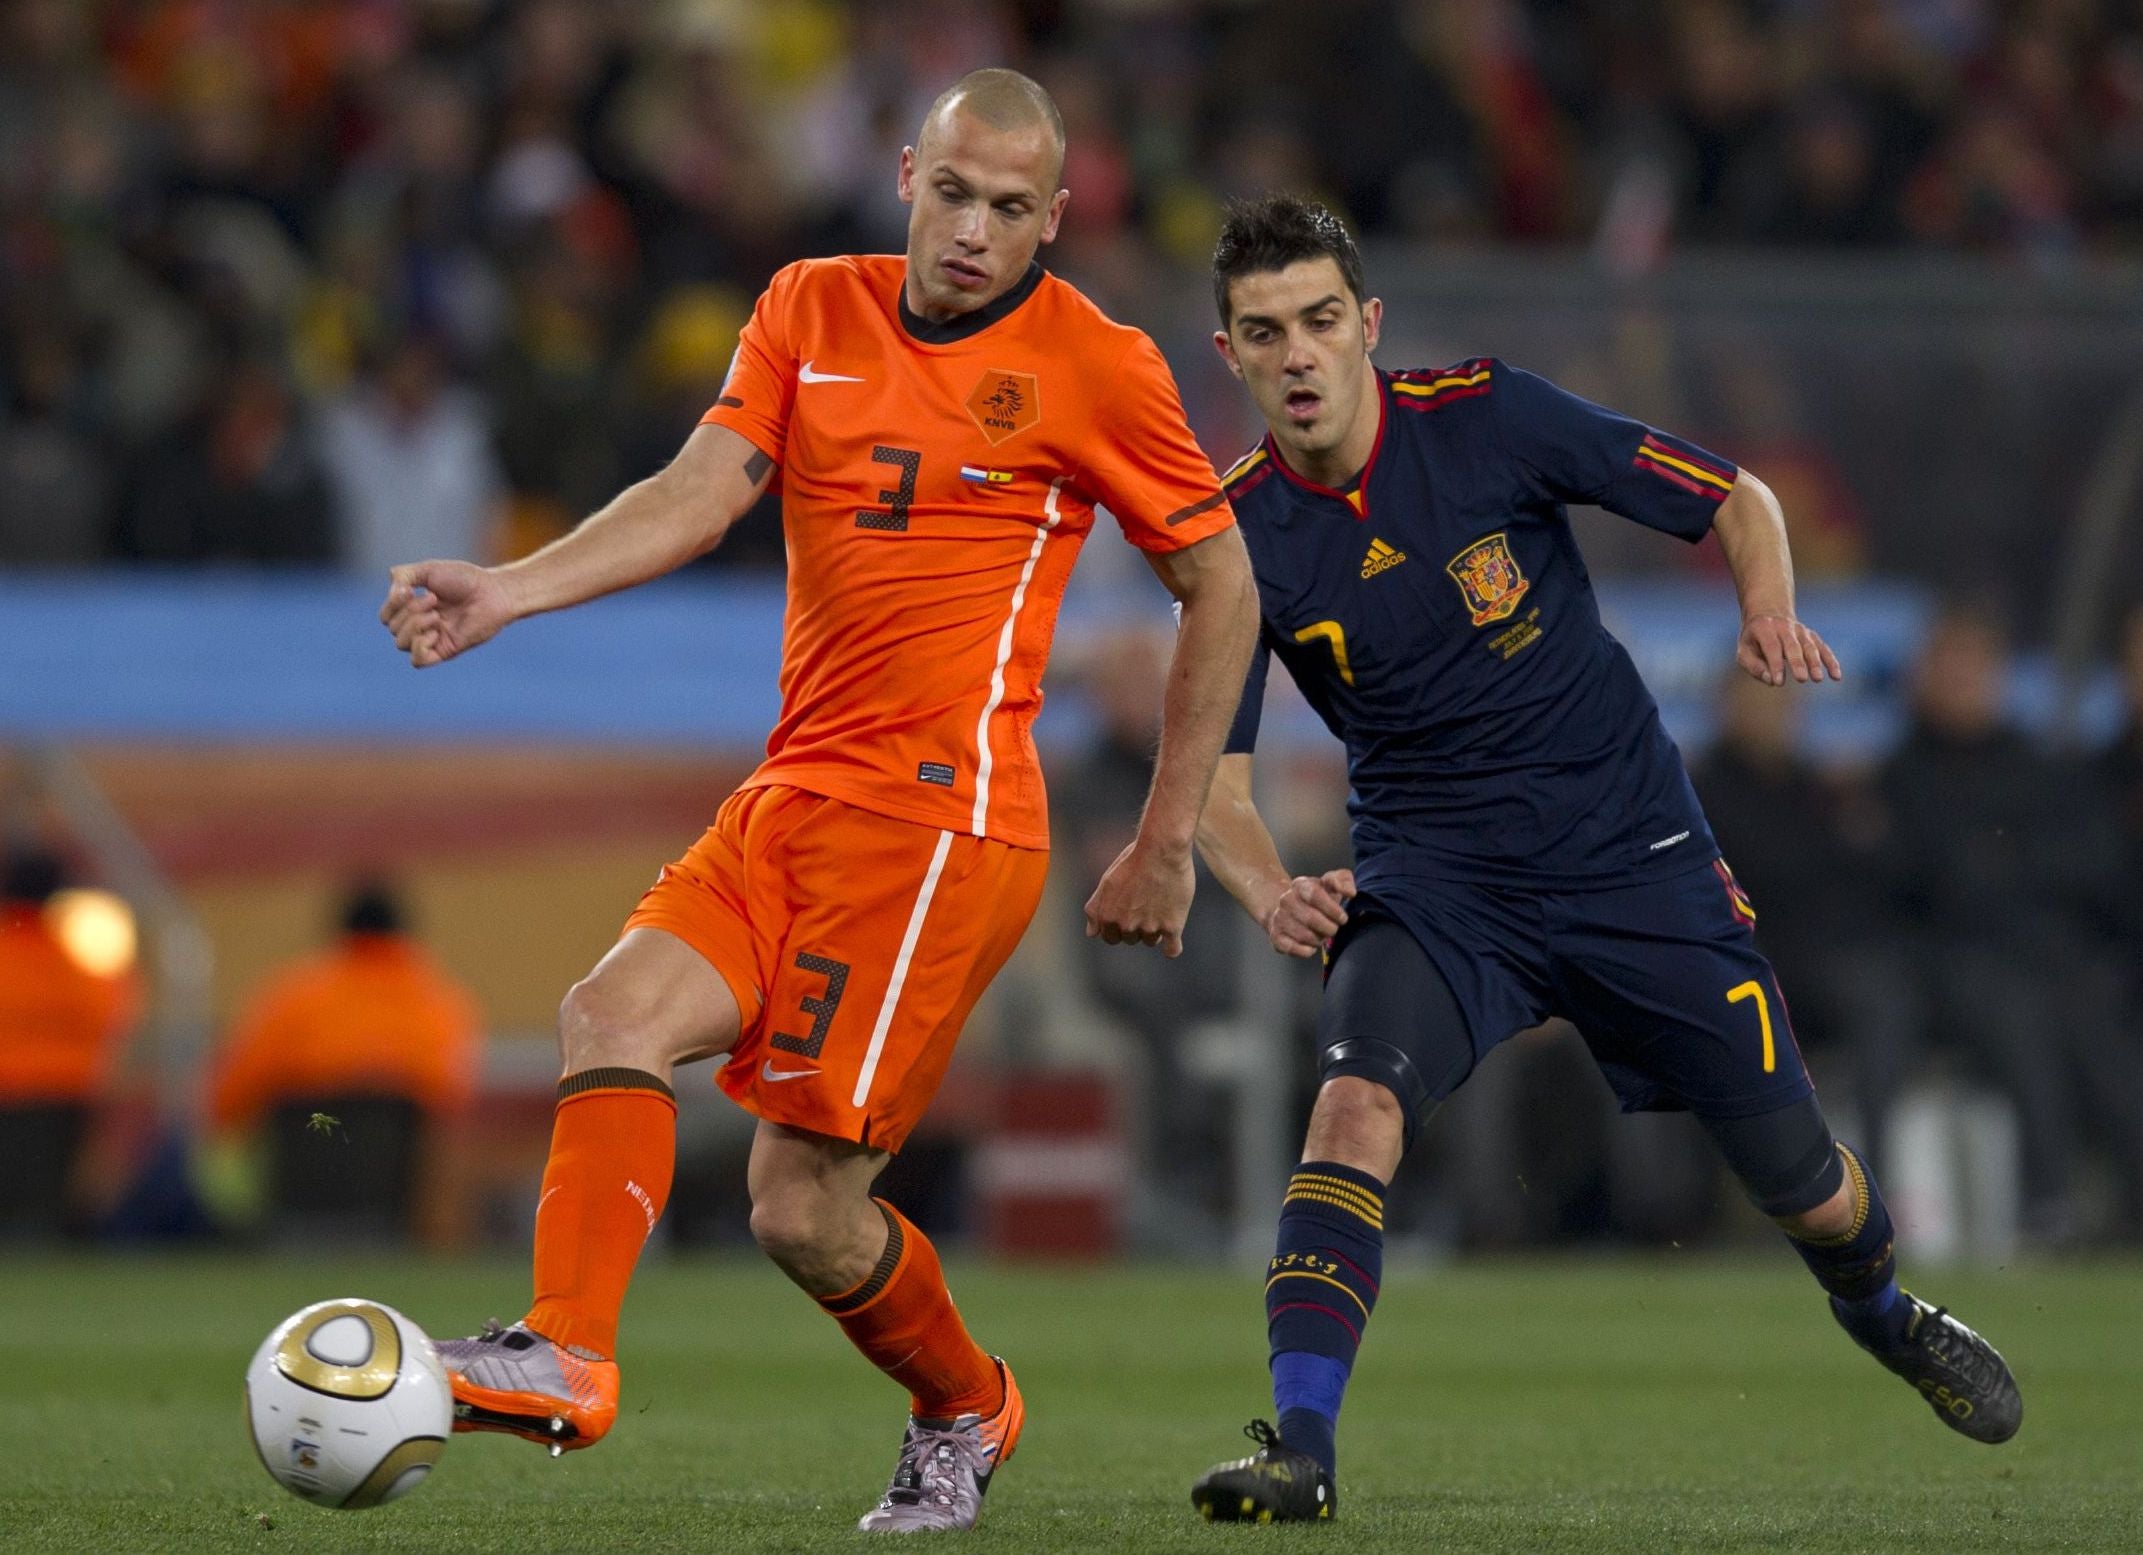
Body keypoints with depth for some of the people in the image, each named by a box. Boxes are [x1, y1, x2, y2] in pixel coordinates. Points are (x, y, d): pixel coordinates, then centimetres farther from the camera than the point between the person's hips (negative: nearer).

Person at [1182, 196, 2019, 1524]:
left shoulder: (1486, 416, -13)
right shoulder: (1240, 537, -9)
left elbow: (1736, 499, -4)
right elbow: (1214, 785, -6)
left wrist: (1772, 612, -24)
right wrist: (1272, 894, -27)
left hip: (1632, 860, 0)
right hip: (1431, 878, 0)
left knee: (1800, 1182, 7)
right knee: (1358, 1100, -29)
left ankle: (1882, 1311, 42)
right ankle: (1301, 1442, -30)